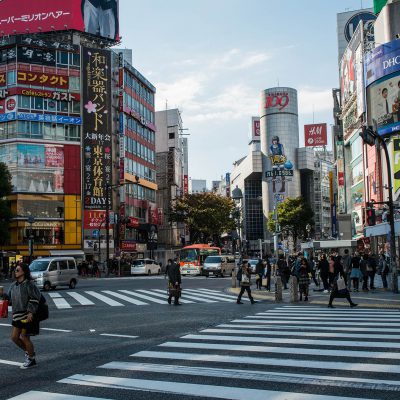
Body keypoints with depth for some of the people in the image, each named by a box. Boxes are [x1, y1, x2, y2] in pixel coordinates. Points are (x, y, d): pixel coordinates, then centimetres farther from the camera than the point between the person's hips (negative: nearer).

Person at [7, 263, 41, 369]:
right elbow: (9, 299, 19)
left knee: (24, 338, -1)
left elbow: (35, 298, -17)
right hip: (17, 315, 8)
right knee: (14, 337, 10)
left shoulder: (29, 284, -13)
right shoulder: (14, 285, 11)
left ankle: (31, 360, 17)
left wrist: (30, 312, -22)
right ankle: (28, 352, 32)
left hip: (27, 316, -8)